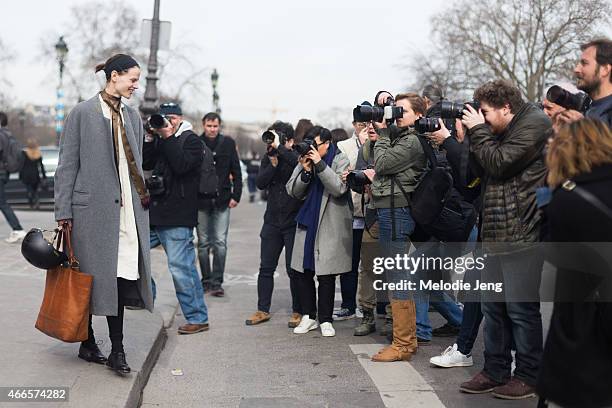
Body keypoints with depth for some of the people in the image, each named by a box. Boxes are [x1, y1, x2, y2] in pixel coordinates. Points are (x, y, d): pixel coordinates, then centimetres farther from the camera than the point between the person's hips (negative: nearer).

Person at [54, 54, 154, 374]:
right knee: (91, 277, 5)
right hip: (92, 207, -4)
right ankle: (87, 344, 20)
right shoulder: (82, 113, -2)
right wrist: (63, 212, -7)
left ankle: (117, 350, 5)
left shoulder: (132, 117, 15)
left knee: (121, 276, 0)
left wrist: (143, 201, 12)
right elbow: (67, 165, -3)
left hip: (127, 210, 4)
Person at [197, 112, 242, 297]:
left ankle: (217, 282, 0)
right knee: (203, 243, 7)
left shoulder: (228, 143, 3)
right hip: (201, 201, 0)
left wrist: (236, 195, -1)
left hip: (222, 200, 0)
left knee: (220, 243, -3)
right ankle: (206, 280, 17)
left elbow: (236, 172, 6)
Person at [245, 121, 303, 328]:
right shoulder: (268, 158, 8)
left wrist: (279, 148, -25)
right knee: (266, 267, 8)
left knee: (294, 269, 0)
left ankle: (298, 311, 12)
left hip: (294, 220, -5)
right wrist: (273, 163, -14)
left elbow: (297, 163, -30)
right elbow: (260, 183, -3)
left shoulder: (298, 156, -6)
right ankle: (263, 310, 18)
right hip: (272, 220, 5)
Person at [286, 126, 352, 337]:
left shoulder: (340, 160, -2)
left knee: (326, 274, -2)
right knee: (304, 272, 6)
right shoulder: (305, 159, 8)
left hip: (330, 226, -4)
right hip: (307, 223, 4)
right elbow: (293, 191, 3)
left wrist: (320, 164, -19)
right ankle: (308, 316, 19)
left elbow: (339, 188, -16)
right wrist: (305, 171, -12)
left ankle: (326, 320, 9)